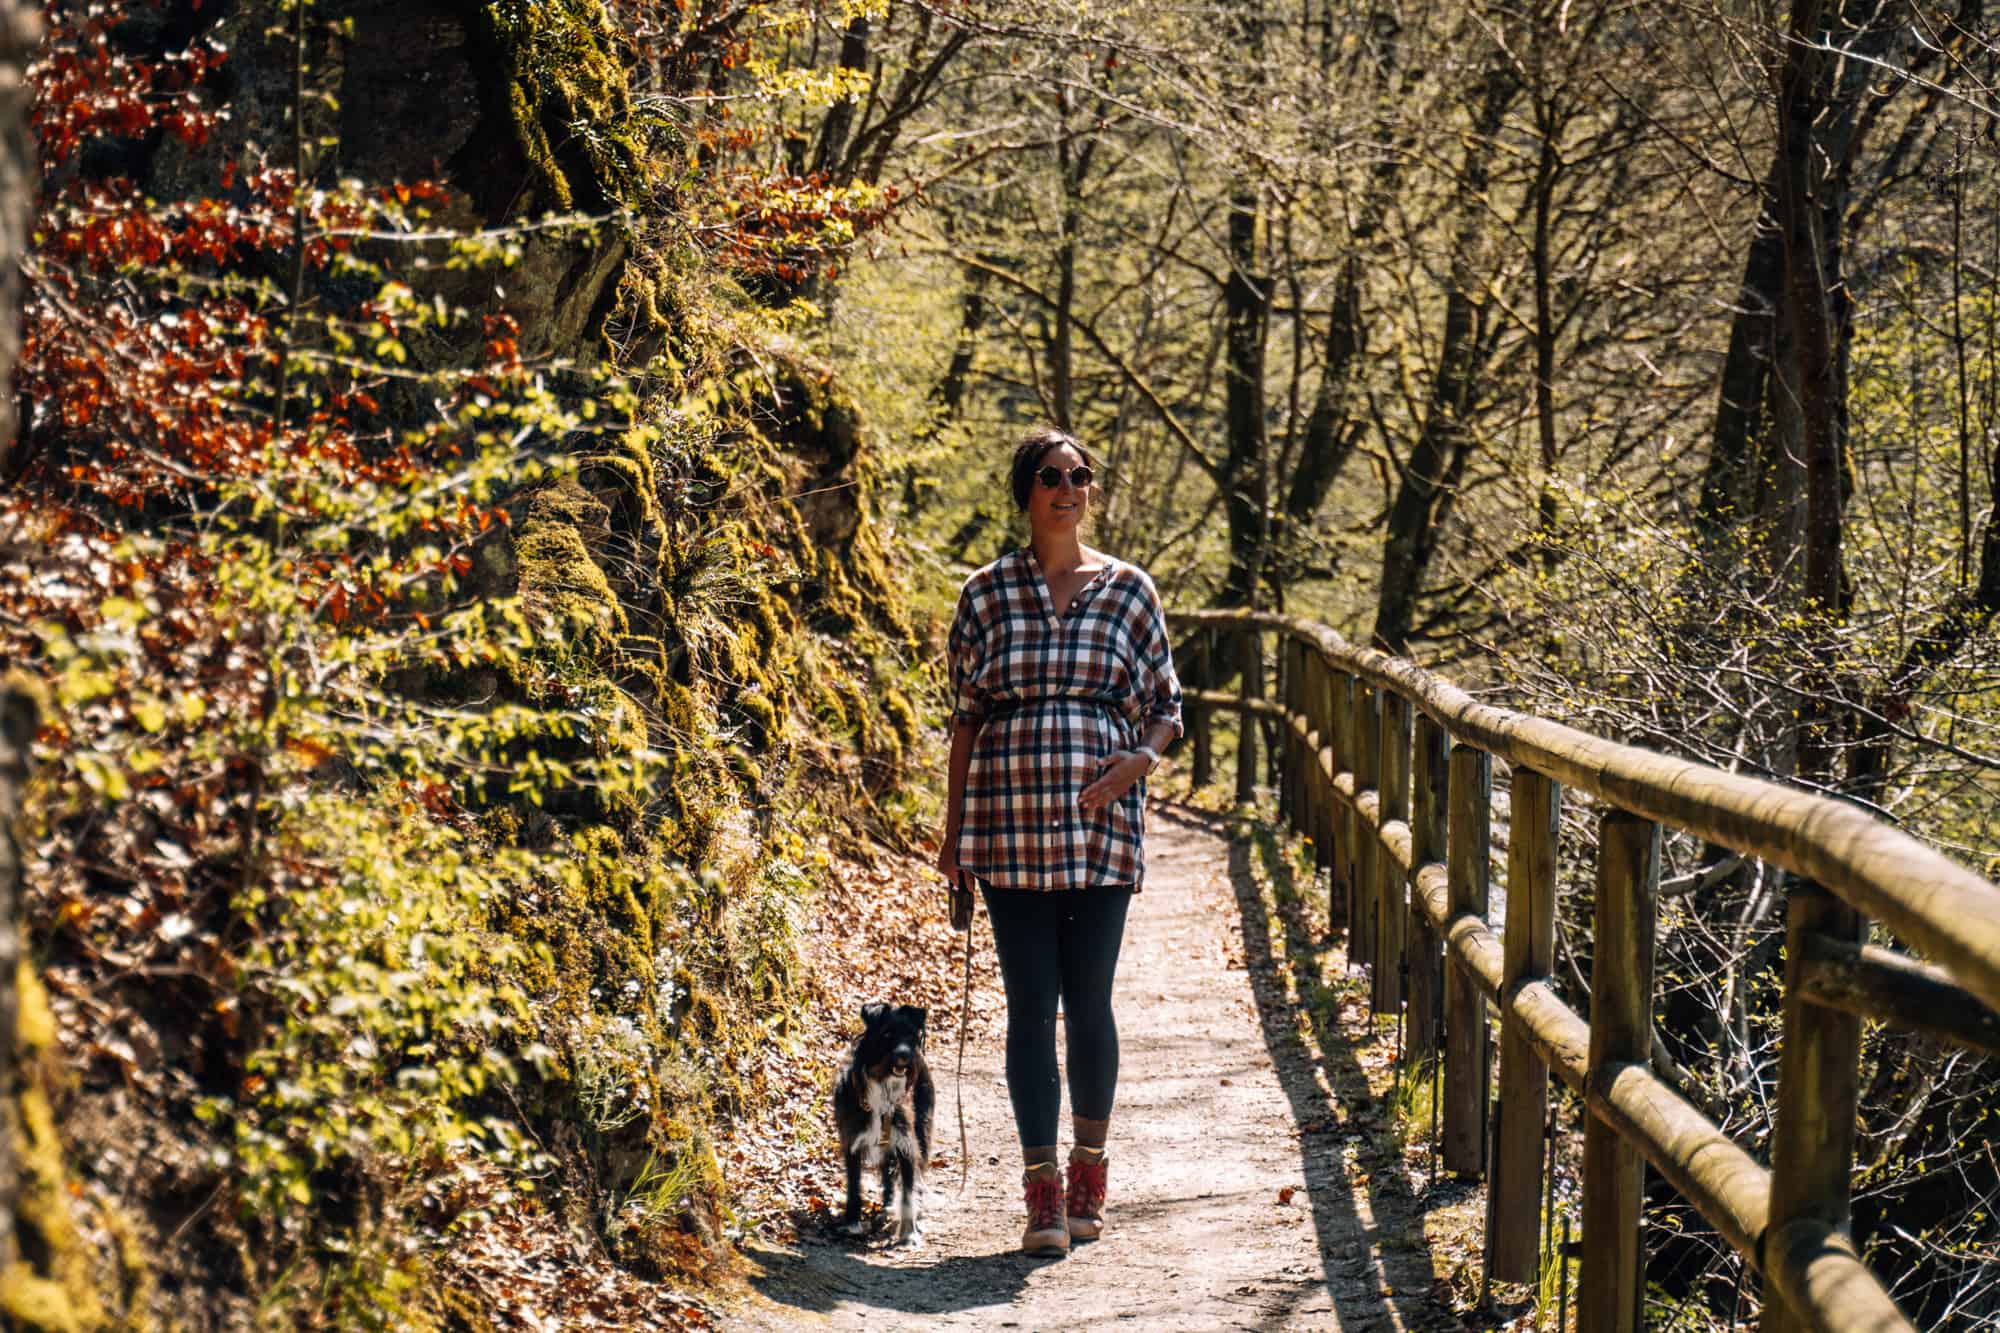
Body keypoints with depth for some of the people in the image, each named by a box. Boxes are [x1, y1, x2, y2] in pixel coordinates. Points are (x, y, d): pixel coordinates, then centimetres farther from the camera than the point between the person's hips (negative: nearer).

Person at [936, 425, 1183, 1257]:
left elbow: (1166, 707, 11)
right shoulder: (987, 594, 6)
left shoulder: (1128, 590, 6)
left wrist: (1139, 761, -10)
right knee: (1030, 1005, -1)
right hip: (1010, 824, 0)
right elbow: (965, 716, 9)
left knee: (1089, 1002, 4)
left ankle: (1089, 1173, 21)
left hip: (1101, 823, 0)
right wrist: (953, 829, 6)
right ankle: (1044, 1195, 2)